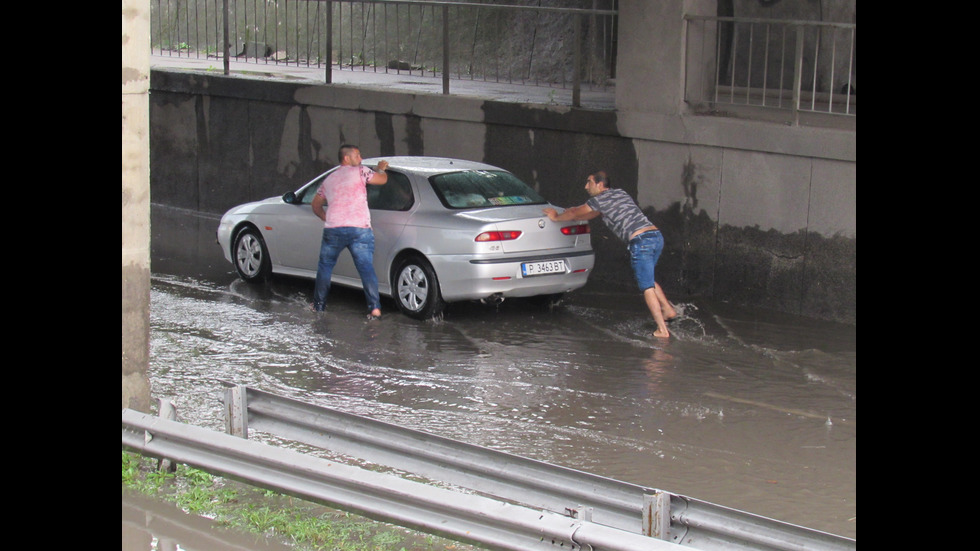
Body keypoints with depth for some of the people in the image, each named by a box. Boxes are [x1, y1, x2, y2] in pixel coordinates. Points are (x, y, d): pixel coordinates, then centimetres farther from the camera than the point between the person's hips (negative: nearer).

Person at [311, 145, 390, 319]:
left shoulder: (328, 180, 21)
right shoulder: (359, 171, 5)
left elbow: (316, 205, 27)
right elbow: (382, 179, 10)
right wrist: (381, 169, 31)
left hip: (333, 230, 3)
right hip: (359, 229, -3)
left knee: (325, 266, 20)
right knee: (366, 268, -4)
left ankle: (319, 304, 24)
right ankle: (374, 307, -16)